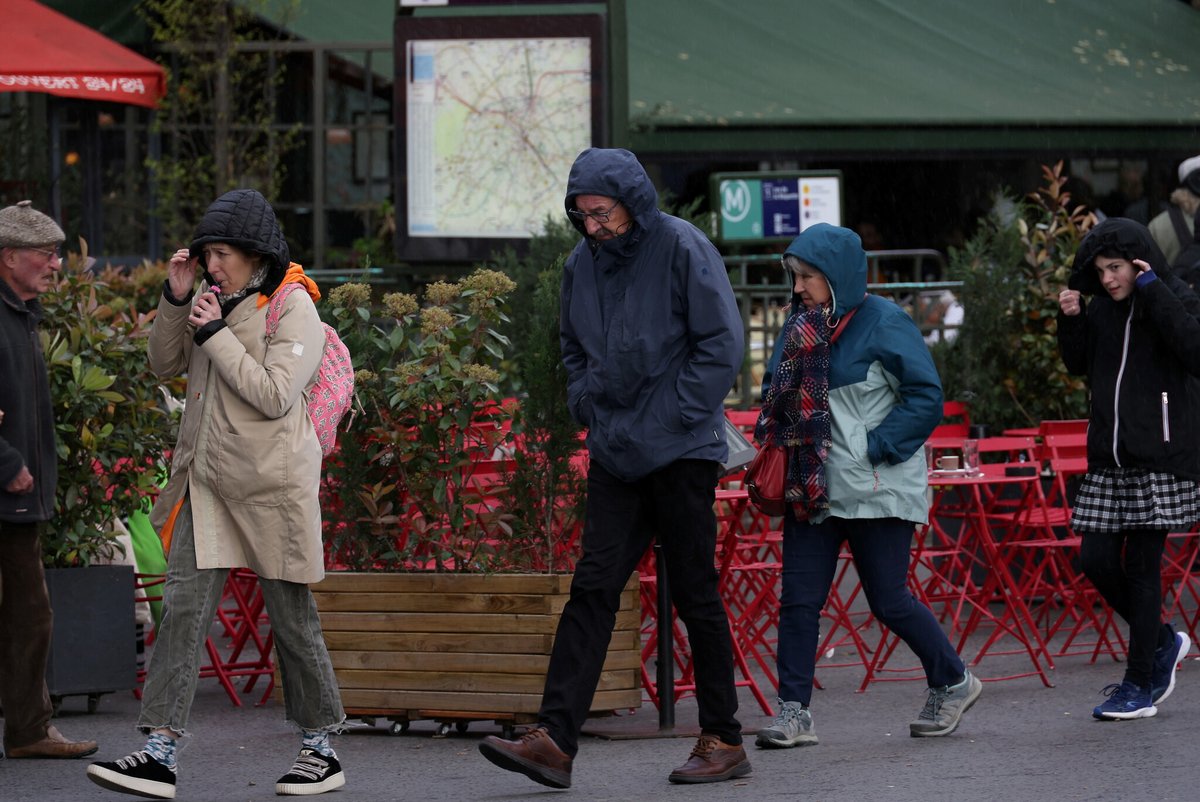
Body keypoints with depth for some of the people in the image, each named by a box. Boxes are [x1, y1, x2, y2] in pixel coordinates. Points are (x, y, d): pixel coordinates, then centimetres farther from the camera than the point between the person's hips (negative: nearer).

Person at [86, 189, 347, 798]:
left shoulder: (294, 308, -9)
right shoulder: (215, 301, 12)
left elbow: (273, 395, -18)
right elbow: (164, 364, 16)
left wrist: (214, 335, -17)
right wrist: (175, 300, 2)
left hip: (270, 483, -6)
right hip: (206, 479, 6)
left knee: (291, 617, 4)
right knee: (184, 608, -5)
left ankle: (321, 750, 18)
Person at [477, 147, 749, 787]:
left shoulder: (681, 249, -10)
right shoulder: (582, 264, 9)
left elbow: (722, 343, -11)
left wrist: (675, 417, -13)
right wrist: (588, 406, 8)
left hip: (681, 453, -6)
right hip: (614, 455, 6)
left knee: (695, 594, 1)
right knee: (592, 589, -2)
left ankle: (723, 741, 11)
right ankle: (554, 739, -9)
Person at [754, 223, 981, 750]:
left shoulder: (884, 324, -9)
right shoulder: (801, 327, 9)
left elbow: (926, 397, -12)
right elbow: (777, 399, 18)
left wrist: (872, 448, -16)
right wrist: (777, 442, -3)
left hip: (877, 490, -6)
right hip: (811, 487, 6)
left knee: (888, 600, 1)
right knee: (799, 598, -1)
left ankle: (953, 683, 21)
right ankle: (794, 712, 2)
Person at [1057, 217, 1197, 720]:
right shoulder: (1102, 310, 10)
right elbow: (1079, 366, 20)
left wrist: (1153, 293, -21)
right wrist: (1071, 321, 3)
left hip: (1159, 457, -6)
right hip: (1108, 457, 6)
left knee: (1141, 565, -4)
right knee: (1096, 559, 2)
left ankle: (1140, 686, 4)